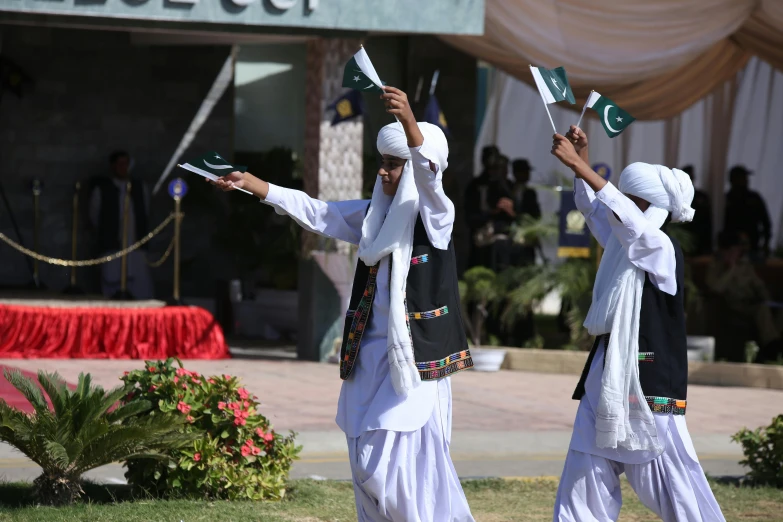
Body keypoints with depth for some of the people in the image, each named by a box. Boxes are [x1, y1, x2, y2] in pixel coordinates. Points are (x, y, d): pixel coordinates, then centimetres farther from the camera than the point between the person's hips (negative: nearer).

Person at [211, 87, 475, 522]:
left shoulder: (435, 213, -7)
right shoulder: (376, 214, 13)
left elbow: (428, 171, -25)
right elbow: (317, 213, 13)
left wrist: (409, 120, -43)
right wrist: (250, 184, 7)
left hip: (415, 356, -7)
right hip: (372, 355, 7)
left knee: (402, 463, -12)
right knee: (370, 463, 7)